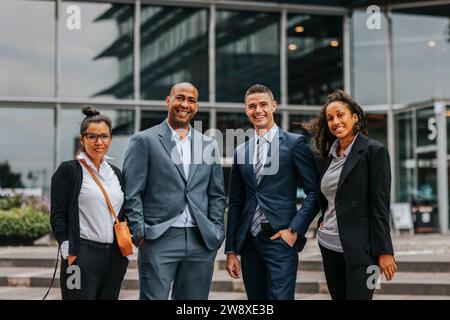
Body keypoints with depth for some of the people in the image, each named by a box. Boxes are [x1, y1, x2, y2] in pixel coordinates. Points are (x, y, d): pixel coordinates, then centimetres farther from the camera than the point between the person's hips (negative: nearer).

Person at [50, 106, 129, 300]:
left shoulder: (115, 172, 16)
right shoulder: (68, 170, -2)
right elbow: (57, 217, -5)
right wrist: (70, 254, -11)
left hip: (115, 257, 6)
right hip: (82, 257, -6)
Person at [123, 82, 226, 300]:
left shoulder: (208, 145, 13)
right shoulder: (144, 141, 1)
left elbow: (217, 194, 16)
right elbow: (132, 193, -2)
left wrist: (216, 233, 6)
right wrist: (140, 233, -9)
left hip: (201, 241, 4)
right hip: (159, 240, -4)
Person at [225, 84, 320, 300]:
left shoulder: (294, 143, 0)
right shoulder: (241, 151, 14)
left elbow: (315, 191, -3)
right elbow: (235, 204, 14)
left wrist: (295, 230, -11)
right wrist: (231, 250, 10)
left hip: (280, 239, -5)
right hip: (249, 241, 5)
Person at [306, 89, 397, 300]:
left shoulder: (374, 151, -7)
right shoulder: (329, 154, 12)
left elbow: (380, 204, -12)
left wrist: (384, 251, -15)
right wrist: (323, 221, 7)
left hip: (359, 249, -6)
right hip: (329, 245, 7)